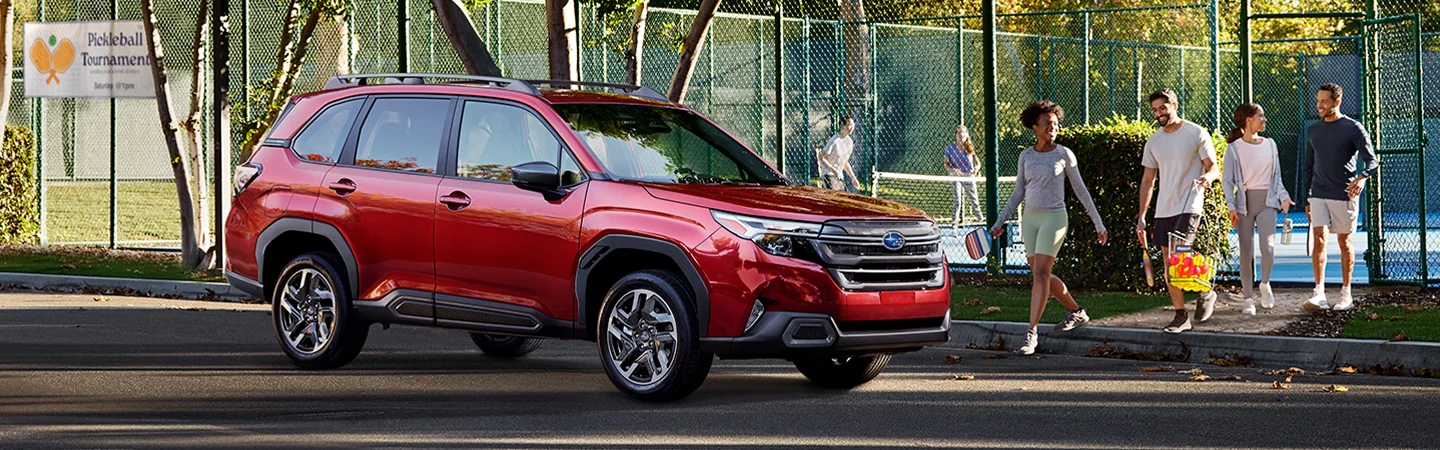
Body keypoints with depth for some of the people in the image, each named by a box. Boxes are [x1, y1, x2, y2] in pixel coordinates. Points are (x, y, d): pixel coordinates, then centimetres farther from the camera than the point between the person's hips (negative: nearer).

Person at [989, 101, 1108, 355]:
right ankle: (1076, 313, 33)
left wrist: (1098, 223, 5)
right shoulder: (1026, 156, 8)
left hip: (1054, 218, -5)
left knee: (1040, 275, -13)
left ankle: (1031, 333, -13)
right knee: (1042, 276, 11)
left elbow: (1080, 190, 4)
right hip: (1030, 219, 5)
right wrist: (1000, 222, 9)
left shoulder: (1064, 154, -2)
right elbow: (1018, 193, 14)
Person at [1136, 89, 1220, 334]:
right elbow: (1148, 181, 16)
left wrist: (1208, 177, -26)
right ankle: (1181, 316, 15)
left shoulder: (1196, 133, -3)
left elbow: (1214, 168, -2)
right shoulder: (1153, 142, 12)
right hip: (1163, 209, 6)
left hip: (1189, 206, -6)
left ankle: (1205, 292, 5)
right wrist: (1141, 217, 12)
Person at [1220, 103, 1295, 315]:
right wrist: (1231, 206, -12)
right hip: (1245, 201, -2)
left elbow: (1276, 176, 17)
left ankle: (1265, 284, 9)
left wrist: (1283, 196, 1)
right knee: (1246, 252, -1)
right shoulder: (1234, 148, 0)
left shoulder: (1269, 145, 11)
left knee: (1267, 246, -16)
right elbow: (1227, 180, -1)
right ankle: (1249, 299, 7)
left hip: (1267, 200, 2)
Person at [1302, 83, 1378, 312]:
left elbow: (1372, 162, -8)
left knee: (1344, 243, 4)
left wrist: (1362, 177, -30)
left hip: (1345, 196, -3)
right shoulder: (1313, 131, 11)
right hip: (1319, 196, 3)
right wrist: (1306, 200, 16)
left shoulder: (1353, 129, -3)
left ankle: (1346, 295, 14)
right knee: (1319, 240, -10)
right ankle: (1319, 295, -16)